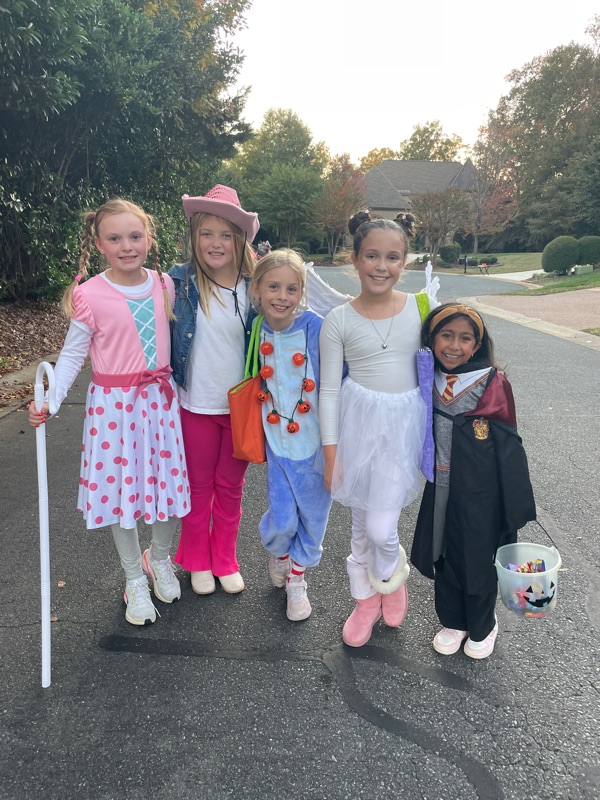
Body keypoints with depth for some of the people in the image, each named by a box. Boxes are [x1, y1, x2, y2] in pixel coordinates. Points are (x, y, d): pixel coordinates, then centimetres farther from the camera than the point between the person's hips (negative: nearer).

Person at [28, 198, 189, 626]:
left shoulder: (164, 285, 0)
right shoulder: (90, 295, -10)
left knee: (169, 480, 10)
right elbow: (72, 355, -5)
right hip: (113, 403, -3)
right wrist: (51, 399, -16)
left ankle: (160, 559, 38)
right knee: (120, 487, 6)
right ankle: (135, 579, 28)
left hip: (160, 398, 3)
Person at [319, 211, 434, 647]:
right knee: (361, 524, 13)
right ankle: (366, 600, 38)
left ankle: (392, 577, 31)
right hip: (358, 420, 1)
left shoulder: (421, 308, -3)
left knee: (381, 527, -6)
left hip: (405, 423, 0)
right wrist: (331, 453, -3)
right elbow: (329, 389, -2)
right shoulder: (339, 320, -5)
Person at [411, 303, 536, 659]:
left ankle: (482, 627, 41)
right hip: (441, 492, 4)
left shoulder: (494, 383, -17)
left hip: (481, 494, -4)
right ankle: (453, 621, 43)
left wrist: (515, 504, -9)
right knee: (444, 557, 17)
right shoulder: (428, 381, -4)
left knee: (478, 560, 13)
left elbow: (508, 447, -12)